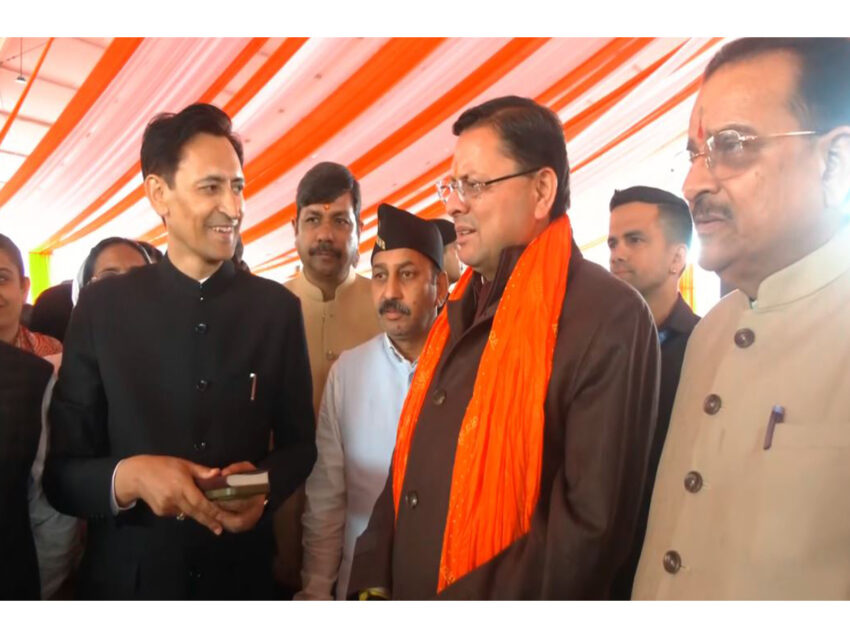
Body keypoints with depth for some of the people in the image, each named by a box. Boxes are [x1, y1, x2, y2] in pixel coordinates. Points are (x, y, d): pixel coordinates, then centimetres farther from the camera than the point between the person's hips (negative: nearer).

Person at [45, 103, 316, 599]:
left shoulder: (278, 307, -5)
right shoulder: (102, 307, -7)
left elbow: (299, 443, 2)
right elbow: (61, 470, -4)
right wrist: (129, 476, -22)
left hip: (242, 576, 1)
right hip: (126, 580, -1)